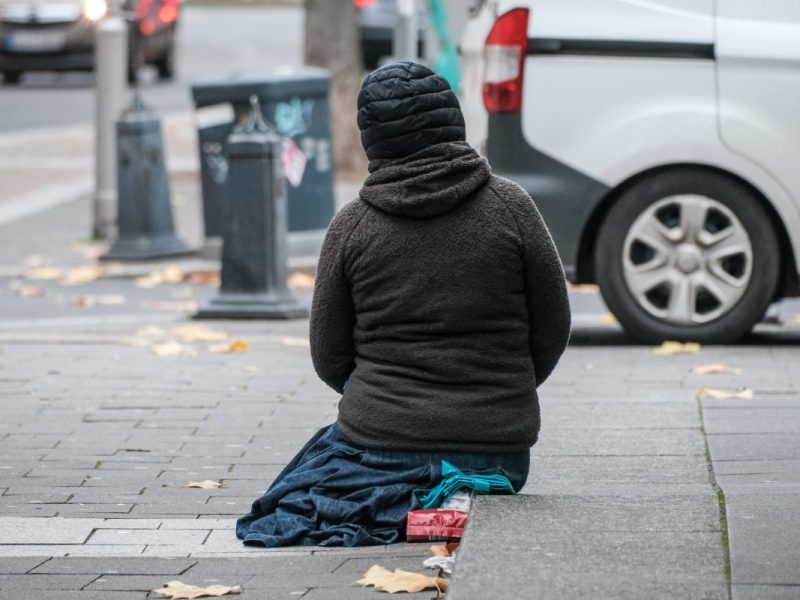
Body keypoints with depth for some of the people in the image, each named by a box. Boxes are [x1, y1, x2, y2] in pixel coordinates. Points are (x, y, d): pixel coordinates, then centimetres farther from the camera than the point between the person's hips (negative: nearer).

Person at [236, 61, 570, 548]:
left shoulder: (352, 225, -3)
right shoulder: (510, 206, -3)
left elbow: (330, 359, 3)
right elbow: (553, 330, 4)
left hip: (381, 445, -1)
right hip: (497, 451, 1)